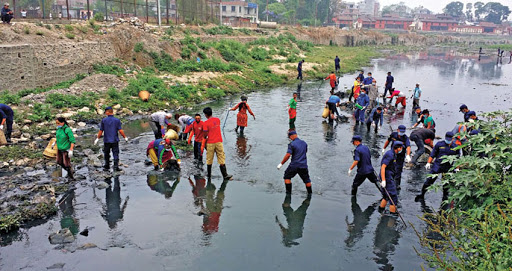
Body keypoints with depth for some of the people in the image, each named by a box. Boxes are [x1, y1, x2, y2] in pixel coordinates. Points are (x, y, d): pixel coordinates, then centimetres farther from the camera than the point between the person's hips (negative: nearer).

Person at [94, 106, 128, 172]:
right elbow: (120, 130, -8)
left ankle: (107, 166, 24)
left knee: (106, 154, 15)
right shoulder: (117, 120, -4)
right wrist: (125, 137, 4)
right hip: (115, 140, -1)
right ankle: (116, 166, -8)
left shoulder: (104, 120, -3)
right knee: (115, 153, 2)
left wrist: (97, 138, 12)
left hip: (106, 140, 1)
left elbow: (101, 131, 0)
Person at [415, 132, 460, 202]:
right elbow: (432, 154, 5)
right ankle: (422, 195, 8)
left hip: (448, 168, 1)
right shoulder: (439, 144, -1)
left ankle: (445, 197, 27)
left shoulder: (456, 147, 3)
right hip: (437, 165, -1)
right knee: (429, 180, -2)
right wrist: (428, 163, -1)